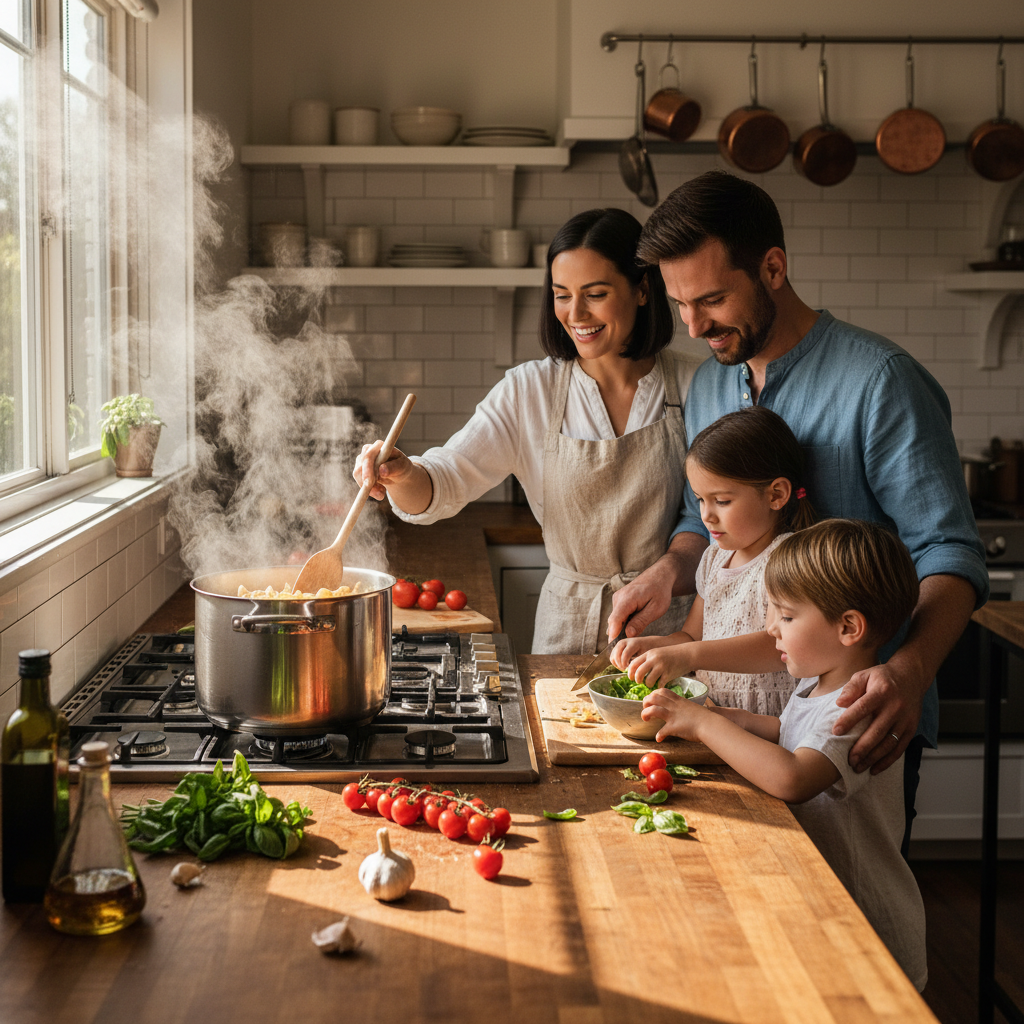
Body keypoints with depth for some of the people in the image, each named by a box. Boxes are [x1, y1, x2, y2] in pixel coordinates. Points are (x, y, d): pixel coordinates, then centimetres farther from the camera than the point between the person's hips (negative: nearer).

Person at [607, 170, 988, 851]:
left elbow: (950, 552, -20)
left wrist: (909, 671, -37)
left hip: (856, 720, -6)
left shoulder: (879, 380, -16)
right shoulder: (710, 386, 8)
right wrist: (671, 570, -5)